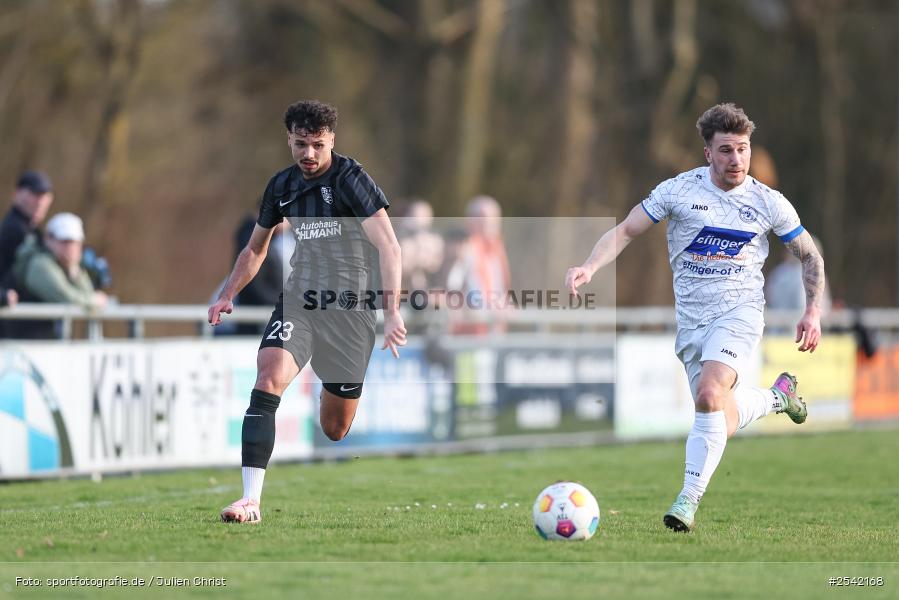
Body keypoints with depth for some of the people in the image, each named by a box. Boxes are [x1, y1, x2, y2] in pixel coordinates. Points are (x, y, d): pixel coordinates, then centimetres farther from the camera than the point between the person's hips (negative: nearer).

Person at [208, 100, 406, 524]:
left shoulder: (350, 179, -11)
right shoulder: (282, 186, 7)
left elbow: (388, 247, -19)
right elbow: (256, 249, 24)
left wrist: (393, 313, -29)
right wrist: (227, 296, 11)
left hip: (351, 308, -4)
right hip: (298, 302, 4)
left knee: (336, 429, 2)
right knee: (269, 376, -23)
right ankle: (250, 500, -28)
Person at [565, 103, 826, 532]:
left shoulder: (769, 203, -1)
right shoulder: (678, 190, -3)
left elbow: (810, 257, 12)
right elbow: (625, 231, -1)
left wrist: (813, 311, 1)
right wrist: (590, 267, -18)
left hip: (740, 309, -3)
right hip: (691, 317, 3)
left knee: (709, 394, -28)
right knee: (722, 424, 8)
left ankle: (689, 499, -21)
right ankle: (778, 395, 41)